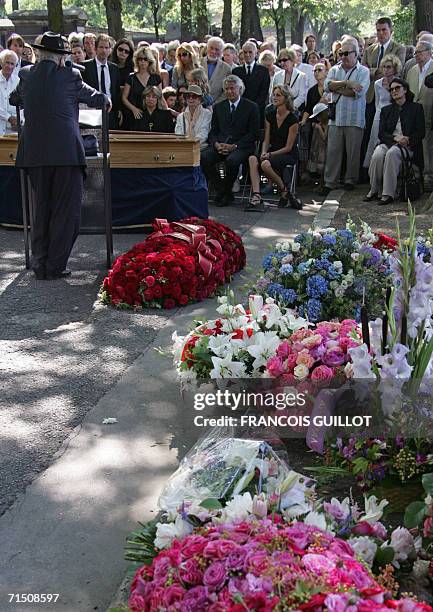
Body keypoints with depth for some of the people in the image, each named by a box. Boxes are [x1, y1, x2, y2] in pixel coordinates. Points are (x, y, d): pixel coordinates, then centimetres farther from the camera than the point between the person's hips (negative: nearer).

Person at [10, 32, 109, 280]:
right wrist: (106, 100, 28)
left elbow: (14, 99, 25)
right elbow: (97, 99, 6)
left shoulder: (26, 74, 6)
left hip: (34, 153, 5)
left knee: (41, 208, 15)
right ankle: (55, 267, 5)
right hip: (66, 151, -4)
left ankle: (40, 265, 18)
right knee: (66, 210, 4)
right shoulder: (70, 76, -5)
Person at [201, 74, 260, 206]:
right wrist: (216, 144, -7)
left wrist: (234, 146, -13)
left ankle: (226, 192, -13)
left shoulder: (251, 107, 5)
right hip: (220, 145, 4)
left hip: (241, 146, -4)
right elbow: (213, 131, 17)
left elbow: (253, 133, -1)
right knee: (203, 158, -26)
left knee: (232, 160, -37)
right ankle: (221, 190, -13)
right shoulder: (218, 107, 19)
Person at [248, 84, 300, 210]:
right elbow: (266, 140, 8)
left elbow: (288, 147, -10)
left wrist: (270, 154, -18)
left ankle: (284, 190, -11)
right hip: (272, 152, 6)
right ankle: (256, 196, -37)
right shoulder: (270, 115, 8)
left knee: (265, 164, -34)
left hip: (289, 155, -6)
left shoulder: (292, 119, -11)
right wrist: (263, 152, -12)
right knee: (252, 159, -26)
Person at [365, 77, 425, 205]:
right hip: (388, 143, 3)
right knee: (377, 155, -33)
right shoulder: (386, 110, 20)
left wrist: (408, 140, -16)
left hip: (408, 146, -3)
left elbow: (421, 133, 3)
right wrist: (395, 138, -13)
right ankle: (374, 190, -21)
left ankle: (388, 193, -38)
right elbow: (381, 134, 7)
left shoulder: (416, 108, 11)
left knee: (391, 153, -37)